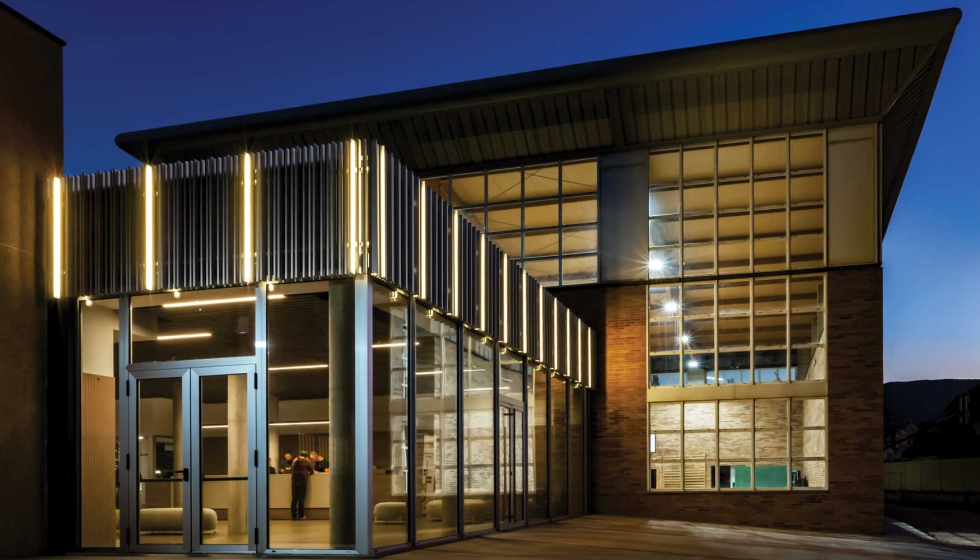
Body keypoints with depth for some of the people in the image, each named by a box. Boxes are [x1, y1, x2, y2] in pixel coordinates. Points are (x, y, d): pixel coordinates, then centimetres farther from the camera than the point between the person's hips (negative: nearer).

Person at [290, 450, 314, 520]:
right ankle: (301, 515, 1)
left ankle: (294, 516, 5)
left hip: (294, 481, 3)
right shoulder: (307, 461, 8)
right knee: (301, 499, 0)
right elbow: (311, 472, 10)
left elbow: (294, 471, 20)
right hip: (302, 481, -3)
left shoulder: (295, 461, 17)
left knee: (294, 499, 4)